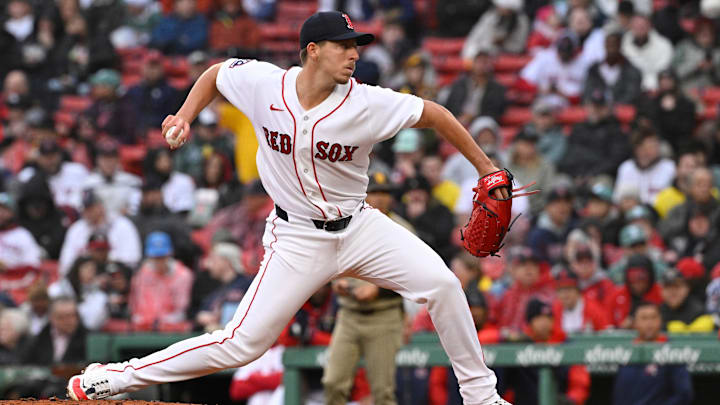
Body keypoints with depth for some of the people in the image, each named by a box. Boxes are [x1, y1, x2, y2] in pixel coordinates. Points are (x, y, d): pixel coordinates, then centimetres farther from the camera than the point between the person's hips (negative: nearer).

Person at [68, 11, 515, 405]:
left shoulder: (367, 104, -16)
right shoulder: (262, 83, -12)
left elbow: (435, 114, -5)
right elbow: (215, 73, 10)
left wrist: (486, 168, -3)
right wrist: (184, 117, -3)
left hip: (358, 227, 2)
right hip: (298, 239, -2)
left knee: (442, 284, -14)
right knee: (242, 343, -9)